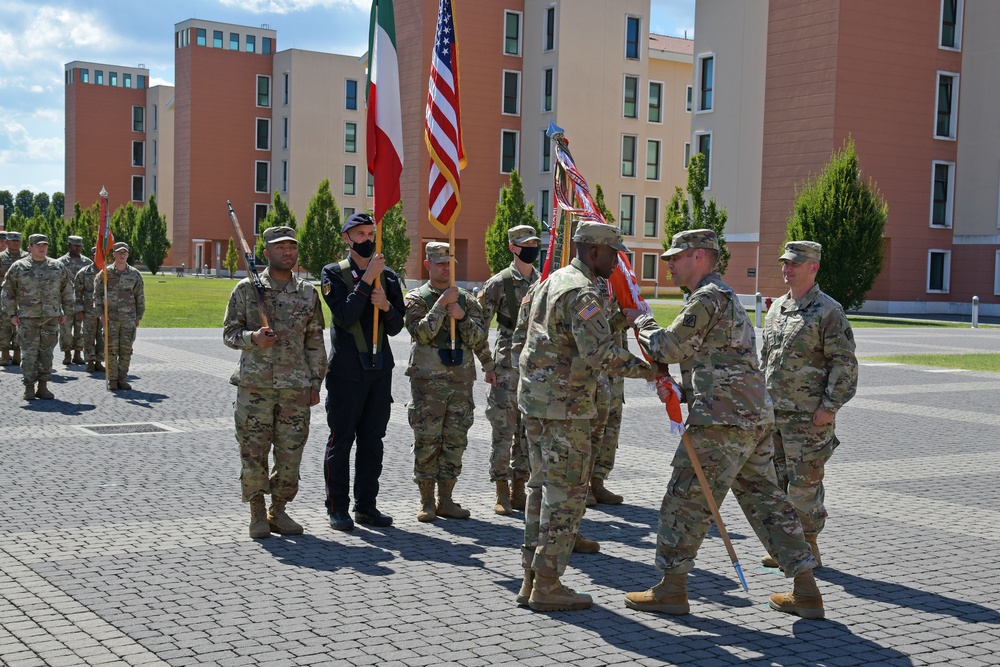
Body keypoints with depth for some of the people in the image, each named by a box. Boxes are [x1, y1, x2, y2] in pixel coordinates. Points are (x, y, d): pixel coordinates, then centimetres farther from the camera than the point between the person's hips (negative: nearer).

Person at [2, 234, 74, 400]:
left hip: (51, 317, 2)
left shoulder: (57, 267, 10)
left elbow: (67, 290, 15)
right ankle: (29, 388, 3)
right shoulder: (18, 267, 3)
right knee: (29, 353, -3)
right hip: (27, 318, -2)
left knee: (47, 352, 4)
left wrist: (66, 312, 10)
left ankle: (43, 387, 12)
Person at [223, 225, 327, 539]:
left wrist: (315, 383, 8)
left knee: (291, 453, 4)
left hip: (296, 388, 2)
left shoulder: (308, 293, 9)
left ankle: (279, 511, 19)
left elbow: (315, 342, 12)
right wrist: (253, 338, -16)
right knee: (253, 453, 0)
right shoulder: (246, 289, 3)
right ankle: (257, 514, 14)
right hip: (255, 385, -2)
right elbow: (229, 333, 4)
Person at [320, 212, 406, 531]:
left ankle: (366, 505, 18)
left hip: (380, 369, 4)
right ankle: (337, 508, 10)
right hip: (346, 370, -4)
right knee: (341, 440, 1)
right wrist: (367, 280, -20)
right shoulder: (334, 273, -2)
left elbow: (395, 327, 7)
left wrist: (386, 306, -13)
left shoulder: (388, 276, 10)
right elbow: (345, 317, -16)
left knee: (373, 440, 9)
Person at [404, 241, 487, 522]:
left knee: (455, 442, 6)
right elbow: (422, 333, -14)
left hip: (461, 379, 4)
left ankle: (446, 500, 14)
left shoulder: (466, 299, 13)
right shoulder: (416, 299, 1)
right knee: (427, 442, -2)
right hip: (428, 380, -4)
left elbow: (478, 338, 5)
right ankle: (426, 502, 7)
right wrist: (442, 304, -16)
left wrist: (462, 317, -11)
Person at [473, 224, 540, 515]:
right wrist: (488, 365, -7)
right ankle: (502, 493, 6)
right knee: (504, 431, -2)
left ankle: (519, 489, 18)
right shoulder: (499, 284, -5)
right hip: (507, 369, -5)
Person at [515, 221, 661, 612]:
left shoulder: (552, 280, 14)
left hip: (534, 397, 10)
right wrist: (646, 370, -15)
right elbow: (600, 353, -25)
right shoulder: (583, 293, -16)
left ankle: (532, 579, 20)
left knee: (543, 487, 15)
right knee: (567, 494, -3)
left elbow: (523, 325, 21)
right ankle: (547, 587, 1)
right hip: (565, 406, -10)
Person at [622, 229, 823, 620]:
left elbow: (668, 349, -10)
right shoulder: (725, 296, 24)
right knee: (765, 501, 12)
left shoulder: (709, 297, -10)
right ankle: (806, 593, 13)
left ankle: (671, 589, 6)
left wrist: (640, 321, 7)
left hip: (723, 421, -10)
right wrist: (676, 389, 7)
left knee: (685, 500, -1)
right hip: (755, 418, 10)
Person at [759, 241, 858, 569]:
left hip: (809, 416, -7)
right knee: (776, 481, 11)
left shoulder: (828, 311, -8)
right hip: (773, 413, 7)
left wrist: (829, 406, -16)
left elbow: (844, 363, -11)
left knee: (804, 484, -3)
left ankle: (809, 549, 10)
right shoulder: (776, 309, 14)